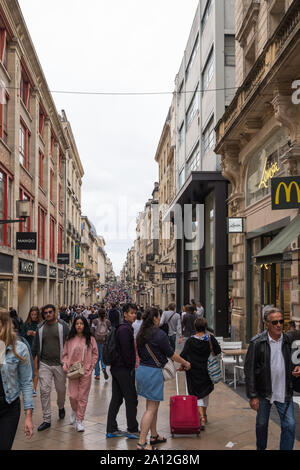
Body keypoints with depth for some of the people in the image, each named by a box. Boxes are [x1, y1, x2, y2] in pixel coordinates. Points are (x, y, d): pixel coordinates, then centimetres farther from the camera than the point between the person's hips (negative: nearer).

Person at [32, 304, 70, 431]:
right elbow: (36, 346, 13)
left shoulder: (63, 326, -3)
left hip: (59, 364, -2)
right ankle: (46, 419, 3)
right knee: (44, 391, -4)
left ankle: (61, 407, 43)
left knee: (61, 389, 12)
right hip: (44, 364, 2)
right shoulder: (40, 328, 6)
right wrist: (36, 361, 8)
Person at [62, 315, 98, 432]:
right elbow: (65, 354, 8)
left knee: (83, 396, 2)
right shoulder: (70, 339, 4)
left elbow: (95, 354, 6)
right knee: (73, 396, -2)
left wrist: (90, 367, -1)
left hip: (86, 371, 0)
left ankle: (79, 420, 14)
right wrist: (65, 366, -4)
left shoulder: (90, 339, 2)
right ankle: (74, 410, 31)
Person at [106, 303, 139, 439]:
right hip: (124, 369, -10)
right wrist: (131, 367, -14)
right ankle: (132, 430, 8)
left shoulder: (121, 328, 15)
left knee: (116, 399, 13)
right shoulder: (125, 329, -17)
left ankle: (111, 429, 19)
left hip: (116, 368, 10)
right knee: (131, 399, 0)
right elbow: (126, 351, -21)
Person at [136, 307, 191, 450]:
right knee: (151, 408, -2)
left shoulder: (141, 334, 8)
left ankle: (154, 436, 31)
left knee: (153, 406, 20)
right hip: (153, 372, -9)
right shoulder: (159, 334, -16)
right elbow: (171, 354, -8)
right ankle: (142, 442, -2)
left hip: (142, 369, 9)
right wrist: (185, 363, 7)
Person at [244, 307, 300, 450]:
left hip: (284, 392, 2)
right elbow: (249, 370, -10)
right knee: (261, 424, 15)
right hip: (264, 392, -2)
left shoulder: (288, 340, -2)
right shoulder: (257, 342, -12)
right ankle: (261, 448, 38)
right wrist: (252, 396, -12)